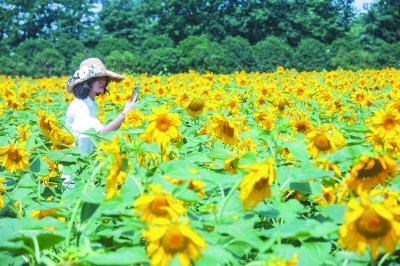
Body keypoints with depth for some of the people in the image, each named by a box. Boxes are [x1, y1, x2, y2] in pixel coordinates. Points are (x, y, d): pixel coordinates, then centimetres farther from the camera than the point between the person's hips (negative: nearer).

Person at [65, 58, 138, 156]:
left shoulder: (91, 102, 5)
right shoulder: (79, 106, -20)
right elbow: (101, 133, -30)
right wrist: (126, 111, -28)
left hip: (90, 150, 8)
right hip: (80, 155, -8)